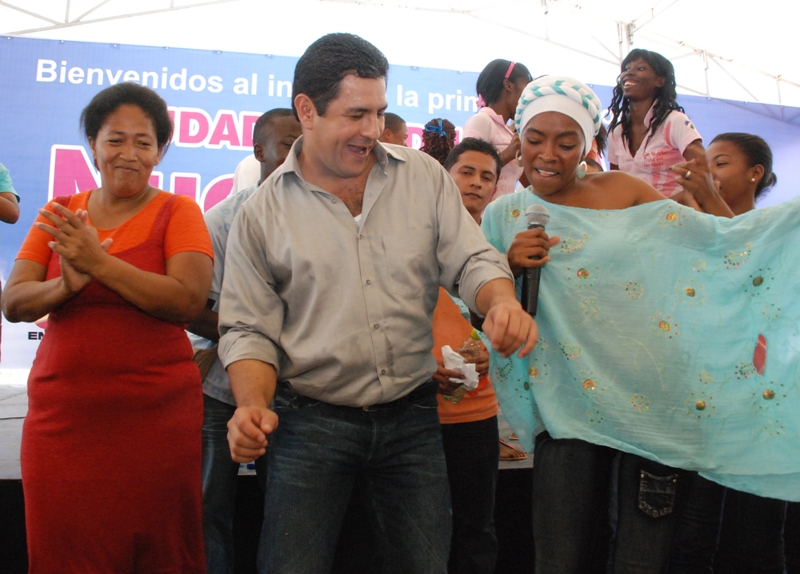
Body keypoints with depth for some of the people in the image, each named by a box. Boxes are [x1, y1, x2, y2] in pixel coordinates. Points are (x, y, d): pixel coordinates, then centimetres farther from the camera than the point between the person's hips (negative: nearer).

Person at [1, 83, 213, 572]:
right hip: (62, 417, 3)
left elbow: (188, 301, -14)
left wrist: (99, 263, -19)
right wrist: (65, 286, -17)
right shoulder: (59, 215, 11)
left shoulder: (178, 212, 0)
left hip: (156, 417, -3)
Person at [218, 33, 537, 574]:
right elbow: (250, 329, -1)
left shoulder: (425, 177, 3)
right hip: (310, 422, -1)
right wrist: (253, 405, -20)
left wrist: (501, 302, -23)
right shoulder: (263, 213, -3)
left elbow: (470, 260, 1)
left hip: (412, 417, 2)